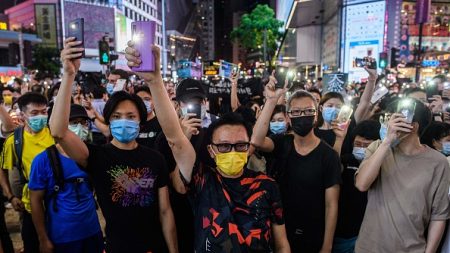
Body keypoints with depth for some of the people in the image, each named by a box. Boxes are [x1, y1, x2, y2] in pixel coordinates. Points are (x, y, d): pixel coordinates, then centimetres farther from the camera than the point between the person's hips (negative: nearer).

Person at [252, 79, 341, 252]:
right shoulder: (282, 144, -4)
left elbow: (331, 204, -11)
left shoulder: (328, 155, -12)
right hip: (280, 233, 3)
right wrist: (271, 100, -29)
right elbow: (256, 141, -26)